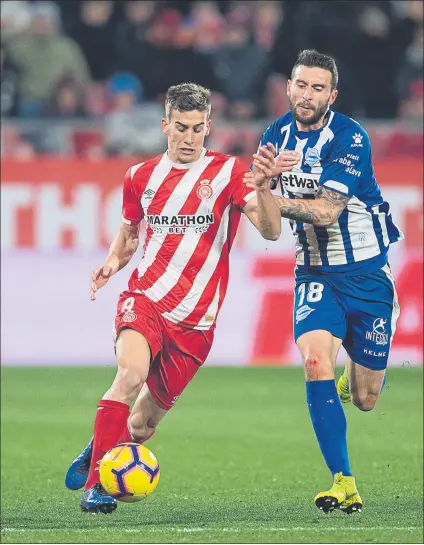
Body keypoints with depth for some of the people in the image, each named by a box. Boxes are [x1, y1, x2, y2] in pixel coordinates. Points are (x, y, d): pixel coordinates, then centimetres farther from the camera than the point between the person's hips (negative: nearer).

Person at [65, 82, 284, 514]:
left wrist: (262, 188, -32)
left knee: (141, 425, 6)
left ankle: (99, 449, 40)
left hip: (195, 323, 0)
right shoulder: (141, 177, 8)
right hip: (145, 299, 0)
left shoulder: (228, 172, -1)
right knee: (132, 372, -32)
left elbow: (270, 231, -13)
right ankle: (95, 483, -27)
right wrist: (113, 261, 4)